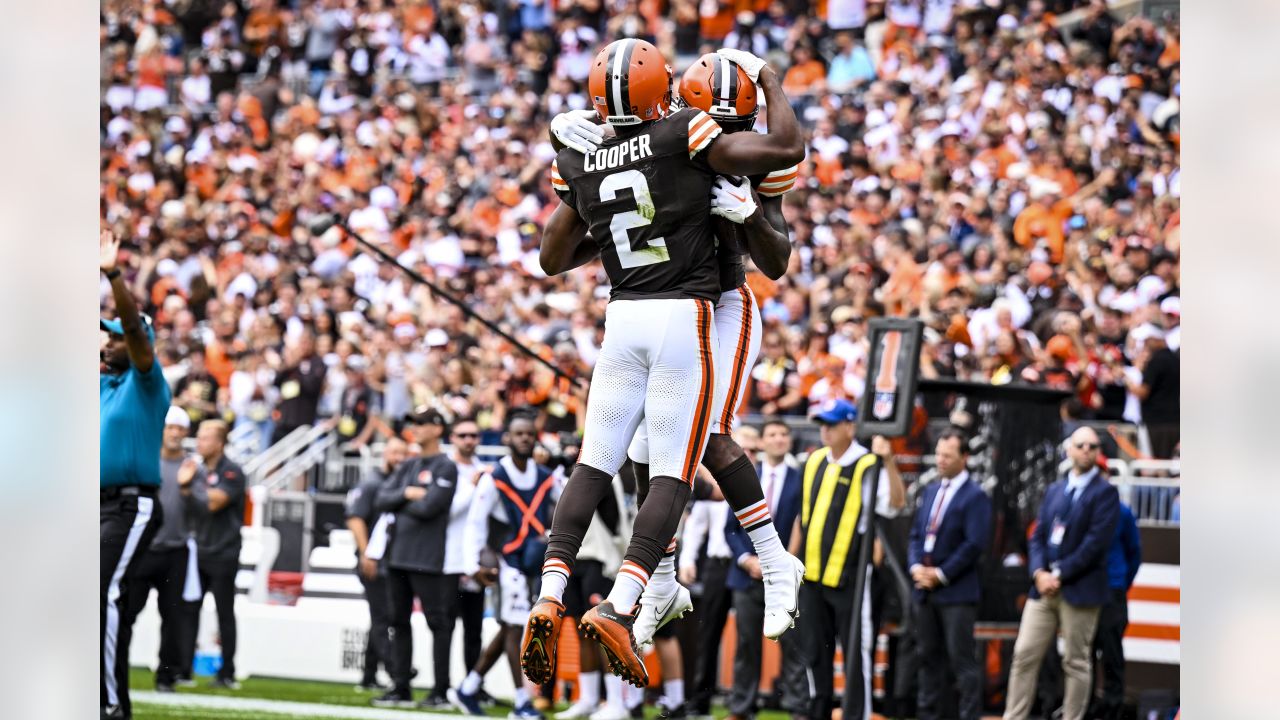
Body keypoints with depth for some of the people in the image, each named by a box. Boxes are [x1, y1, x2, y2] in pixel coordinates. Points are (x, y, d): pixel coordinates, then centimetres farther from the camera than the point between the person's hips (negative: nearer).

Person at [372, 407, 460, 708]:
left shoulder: (446, 468, -5)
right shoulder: (407, 466, 17)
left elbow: (428, 507, -16)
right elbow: (381, 500, 9)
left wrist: (398, 503, 0)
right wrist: (407, 494, -8)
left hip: (428, 558, -8)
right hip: (398, 555, 8)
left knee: (437, 622, -5)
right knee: (399, 621, 9)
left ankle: (440, 691, -4)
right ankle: (400, 688, 13)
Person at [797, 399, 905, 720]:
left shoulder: (868, 467, -10)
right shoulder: (815, 461, 11)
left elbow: (896, 502, -26)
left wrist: (888, 462, -38)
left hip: (849, 576, -7)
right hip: (812, 574, 7)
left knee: (856, 651, -5)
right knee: (815, 651, 13)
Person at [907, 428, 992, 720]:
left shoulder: (975, 497, -8)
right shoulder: (930, 492, 15)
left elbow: (975, 545, -14)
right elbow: (916, 535, 16)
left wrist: (941, 574, -14)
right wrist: (916, 567, -1)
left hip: (957, 591, -7)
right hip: (925, 588, 7)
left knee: (962, 659, -7)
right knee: (929, 656, 11)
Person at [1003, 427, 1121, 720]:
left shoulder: (1105, 493, -4)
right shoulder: (1055, 491, 16)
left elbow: (1096, 542, -13)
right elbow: (1038, 536, 12)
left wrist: (1059, 574, -14)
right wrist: (1039, 573, -6)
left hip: (1080, 590, -6)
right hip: (1044, 587, 6)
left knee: (1076, 663, 1)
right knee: (1024, 655, 0)